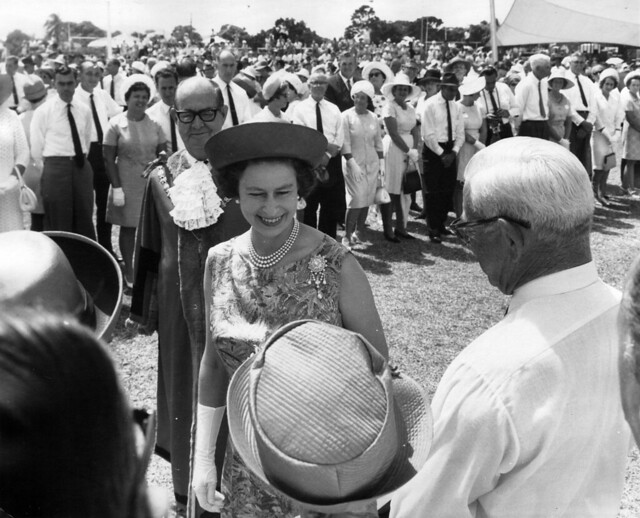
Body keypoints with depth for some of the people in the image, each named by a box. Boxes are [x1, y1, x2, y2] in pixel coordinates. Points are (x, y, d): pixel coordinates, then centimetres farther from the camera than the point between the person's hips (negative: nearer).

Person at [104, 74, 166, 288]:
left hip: (152, 183, 2)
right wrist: (117, 187, -10)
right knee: (128, 227, 5)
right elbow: (109, 159, -4)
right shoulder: (116, 124, -4)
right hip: (127, 184, -2)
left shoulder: (154, 125, 4)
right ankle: (129, 273, 18)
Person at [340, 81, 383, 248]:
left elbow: (378, 142, 14)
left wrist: (381, 163, 9)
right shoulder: (346, 116, -7)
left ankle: (359, 232, 18)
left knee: (367, 199, 5)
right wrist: (353, 164, -15)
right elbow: (344, 143, -10)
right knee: (357, 199, -12)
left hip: (372, 163, 5)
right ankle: (347, 236, -3)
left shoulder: (373, 118, 7)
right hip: (354, 163, -5)